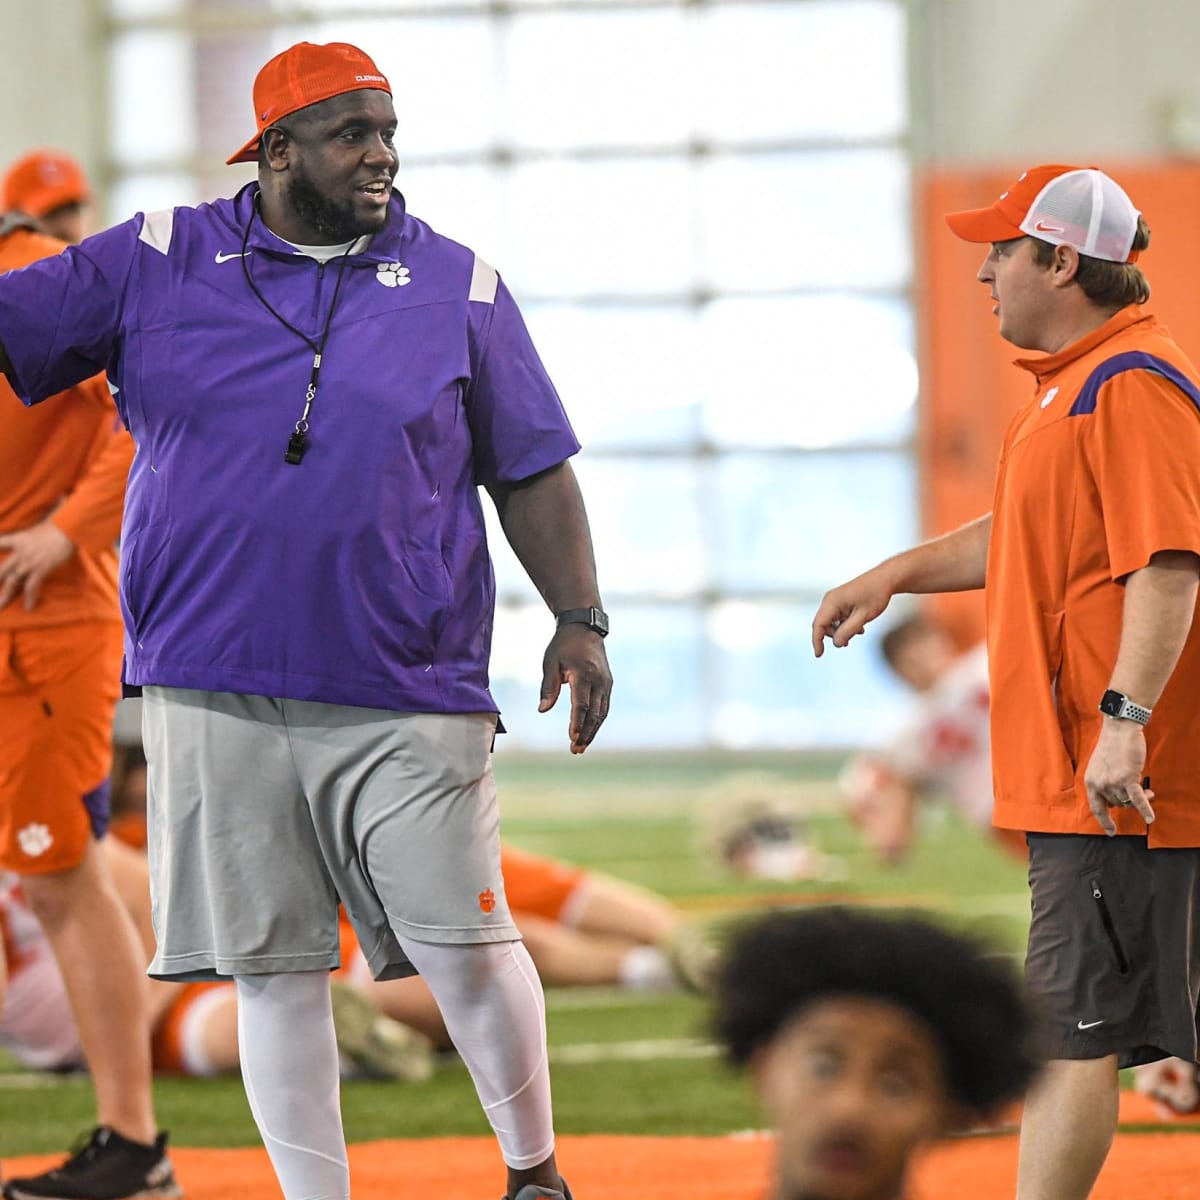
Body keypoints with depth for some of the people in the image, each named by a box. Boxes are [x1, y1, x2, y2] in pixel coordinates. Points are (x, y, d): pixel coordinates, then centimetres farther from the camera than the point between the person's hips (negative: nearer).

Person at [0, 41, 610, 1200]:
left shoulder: (460, 289, 6)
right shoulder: (156, 262, 5)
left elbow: (531, 472, 9)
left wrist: (579, 617, -1)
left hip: (408, 703, -1)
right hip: (213, 692, 1)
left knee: (464, 949, -5)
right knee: (272, 970, 4)